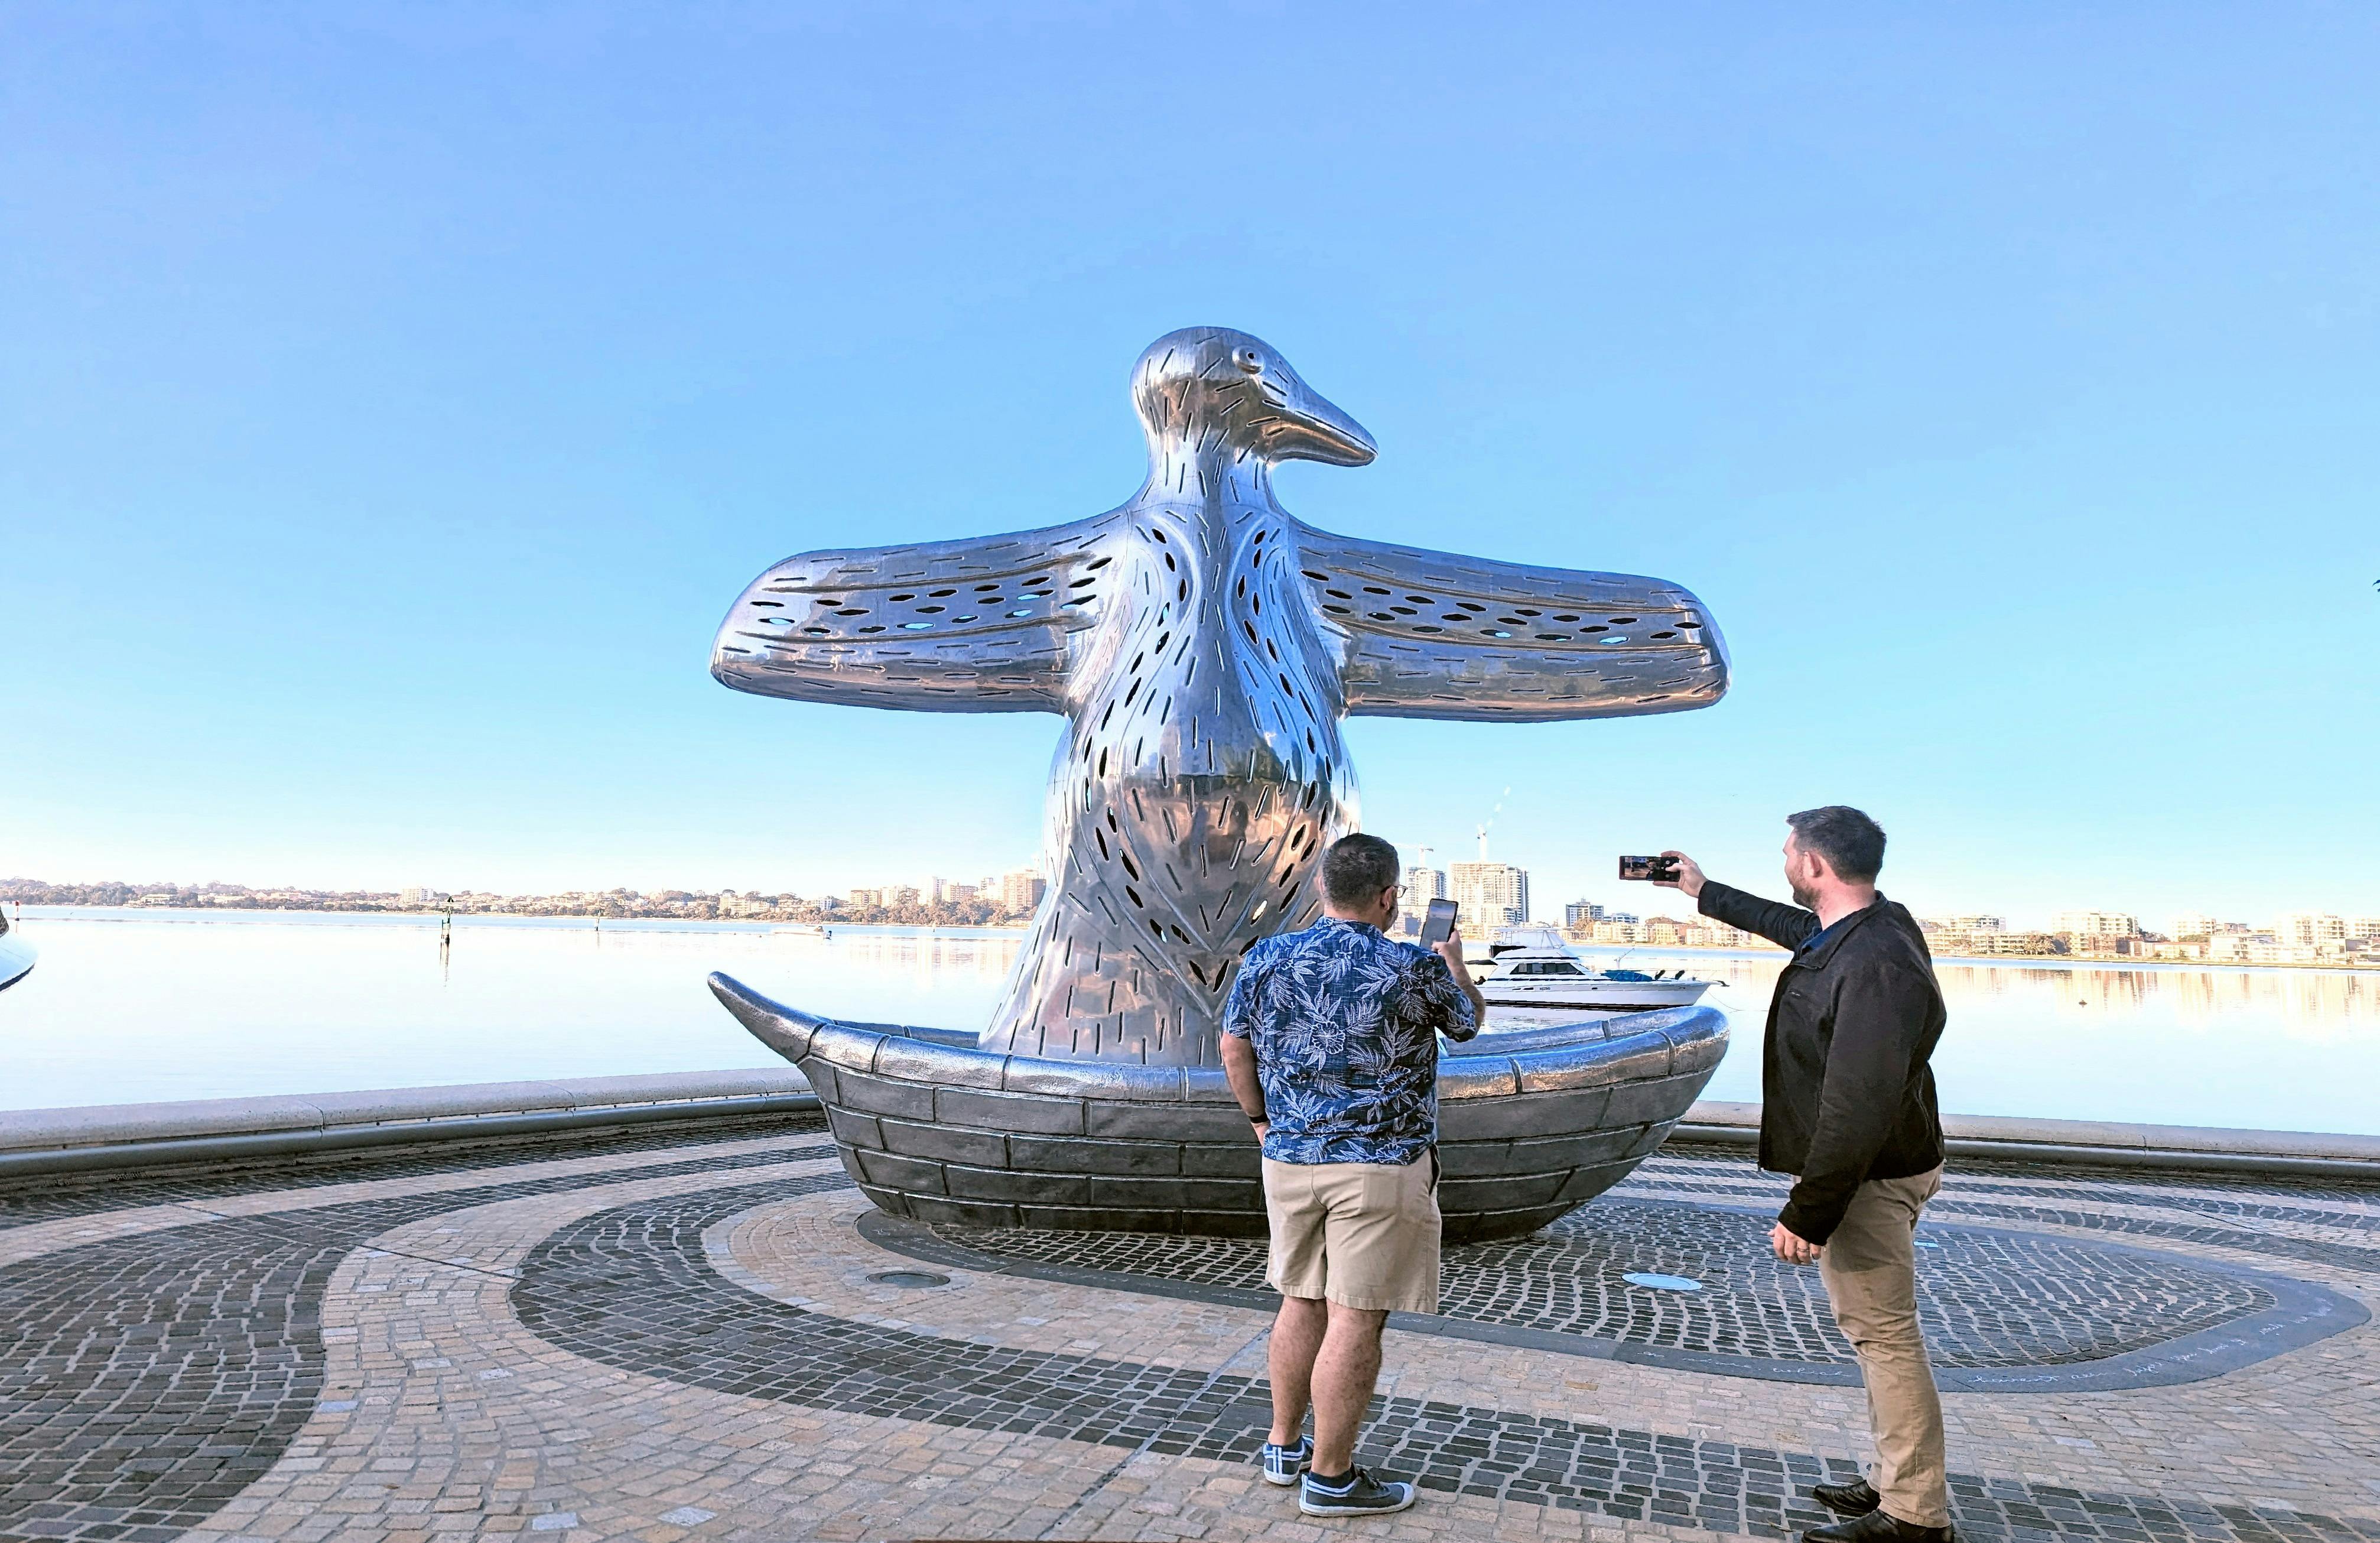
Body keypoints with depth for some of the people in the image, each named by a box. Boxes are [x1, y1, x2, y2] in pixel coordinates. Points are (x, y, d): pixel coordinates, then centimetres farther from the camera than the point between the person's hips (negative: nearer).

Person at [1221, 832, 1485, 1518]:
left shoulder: (1267, 958, 0)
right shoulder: (1415, 969, -10)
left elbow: (1234, 1048, 5)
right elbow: (1468, 1022, 9)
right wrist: (1456, 964, 27)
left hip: (1289, 1160, 5)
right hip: (1380, 1168, -5)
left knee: (1301, 1301, 18)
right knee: (1355, 1319, 2)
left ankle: (1285, 1448, 29)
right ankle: (1330, 1477, 11)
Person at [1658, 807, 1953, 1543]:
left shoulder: (1874, 964, -28)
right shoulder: (1874, 925, 4)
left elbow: (1858, 1110, -31)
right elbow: (1790, 923, 27)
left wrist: (1806, 1213, -26)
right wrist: (1705, 892, 39)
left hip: (1868, 1178, -11)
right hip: (1877, 1169, 11)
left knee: (1883, 1334, -1)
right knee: (1878, 1330, 19)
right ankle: (1899, 1484, 31)